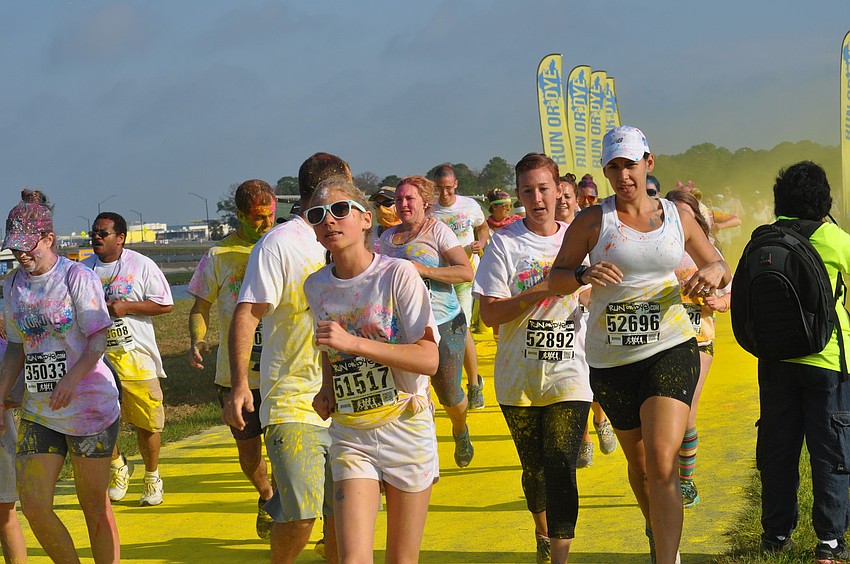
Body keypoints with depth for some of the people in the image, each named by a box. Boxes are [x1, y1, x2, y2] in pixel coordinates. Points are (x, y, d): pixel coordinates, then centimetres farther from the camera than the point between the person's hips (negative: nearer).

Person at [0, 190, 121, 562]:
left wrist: (71, 379, -28)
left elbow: (98, 338, -13)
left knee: (95, 506, 0)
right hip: (38, 411, 5)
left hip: (89, 404, -5)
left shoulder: (76, 277, -7)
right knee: (33, 504, -5)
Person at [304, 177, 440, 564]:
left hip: (406, 430, -3)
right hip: (350, 435, 3)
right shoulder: (316, 286, 4)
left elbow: (429, 359, -18)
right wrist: (327, 390, 3)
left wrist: (354, 343, -25)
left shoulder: (397, 274, -11)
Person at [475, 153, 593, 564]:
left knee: (561, 468, -13)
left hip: (569, 376, 0)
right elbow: (490, 314, -9)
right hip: (519, 378, 0)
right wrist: (540, 291, -19)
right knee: (533, 468, 14)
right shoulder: (505, 243, -2)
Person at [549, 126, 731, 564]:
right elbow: (556, 279, -3)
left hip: (670, 350, -1)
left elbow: (722, 270, 15)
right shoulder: (592, 221, -2)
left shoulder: (676, 217, 5)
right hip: (611, 359, 1)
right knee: (638, 461, 17)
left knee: (662, 462, -18)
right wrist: (584, 275, -25)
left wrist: (715, 271, -9)